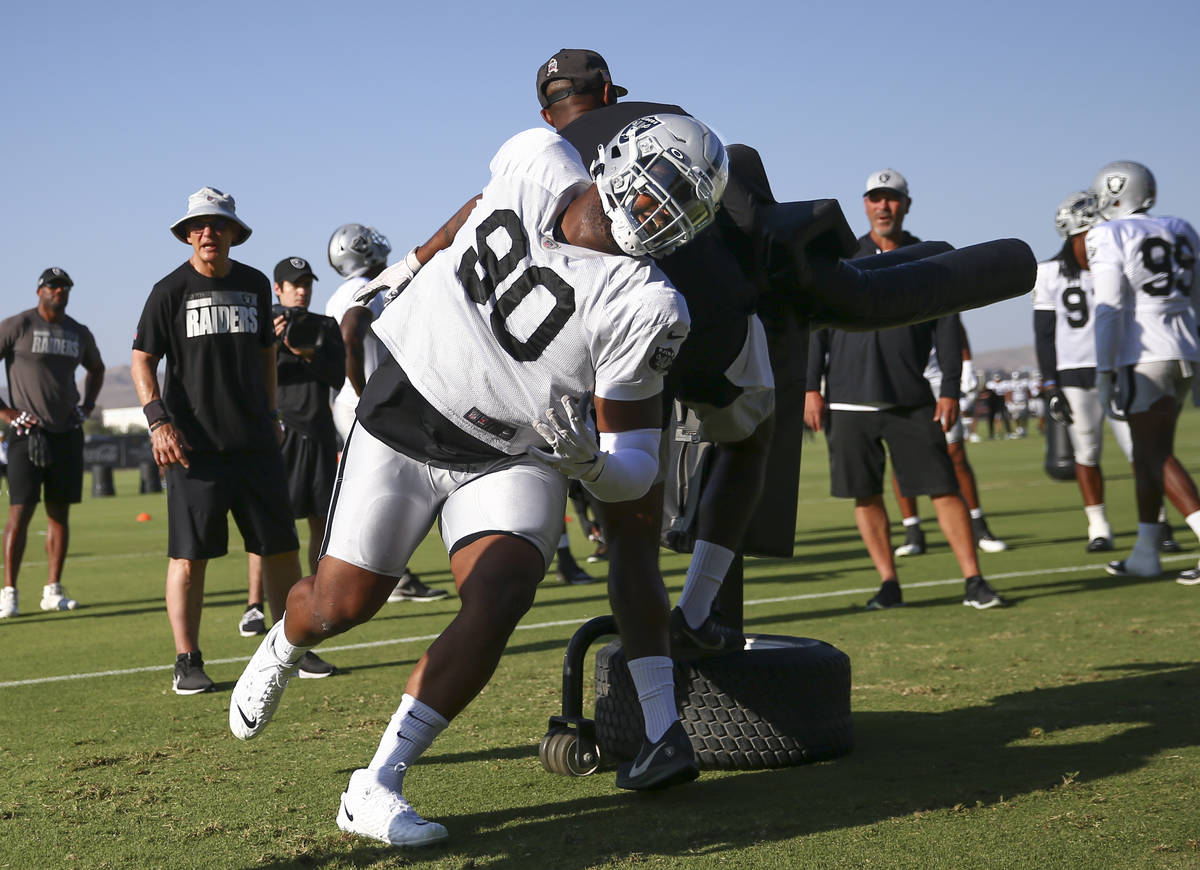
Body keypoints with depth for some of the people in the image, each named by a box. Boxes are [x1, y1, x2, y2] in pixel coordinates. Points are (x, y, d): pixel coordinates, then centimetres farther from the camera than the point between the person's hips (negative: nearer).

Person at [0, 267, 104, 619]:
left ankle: (53, 590, 12)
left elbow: (96, 369, 31)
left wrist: (87, 406, 16)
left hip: (68, 435, 5)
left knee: (60, 511, 6)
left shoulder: (80, 333, 12)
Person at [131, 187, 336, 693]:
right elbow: (142, 360, -1)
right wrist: (158, 420, -13)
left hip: (255, 442, 4)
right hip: (194, 444, -4)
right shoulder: (171, 290, -1)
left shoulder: (254, 285, 11)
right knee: (189, 555, -3)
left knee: (281, 547, 5)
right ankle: (187, 661, 7)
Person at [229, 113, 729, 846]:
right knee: (342, 603, 0)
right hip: (404, 415, 2)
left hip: (510, 457, -2)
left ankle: (377, 789, -14)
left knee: (501, 596, -25)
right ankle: (283, 648, 39)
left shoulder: (644, 304, -19)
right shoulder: (534, 162, -11)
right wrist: (418, 258, 30)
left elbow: (635, 468, -16)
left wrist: (587, 461, -38)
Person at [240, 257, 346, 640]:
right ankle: (254, 606, -10)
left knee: (321, 520, 7)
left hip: (319, 431, 4)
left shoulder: (326, 326, 14)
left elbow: (338, 377, 4)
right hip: (278, 429, -4)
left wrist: (308, 354, -11)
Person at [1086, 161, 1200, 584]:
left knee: (1156, 454, -4)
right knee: (1147, 451, 13)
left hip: (1143, 356, -7)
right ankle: (1145, 553, 12)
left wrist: (1105, 372, -12)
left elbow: (1109, 308, -13)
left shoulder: (1108, 238, -6)